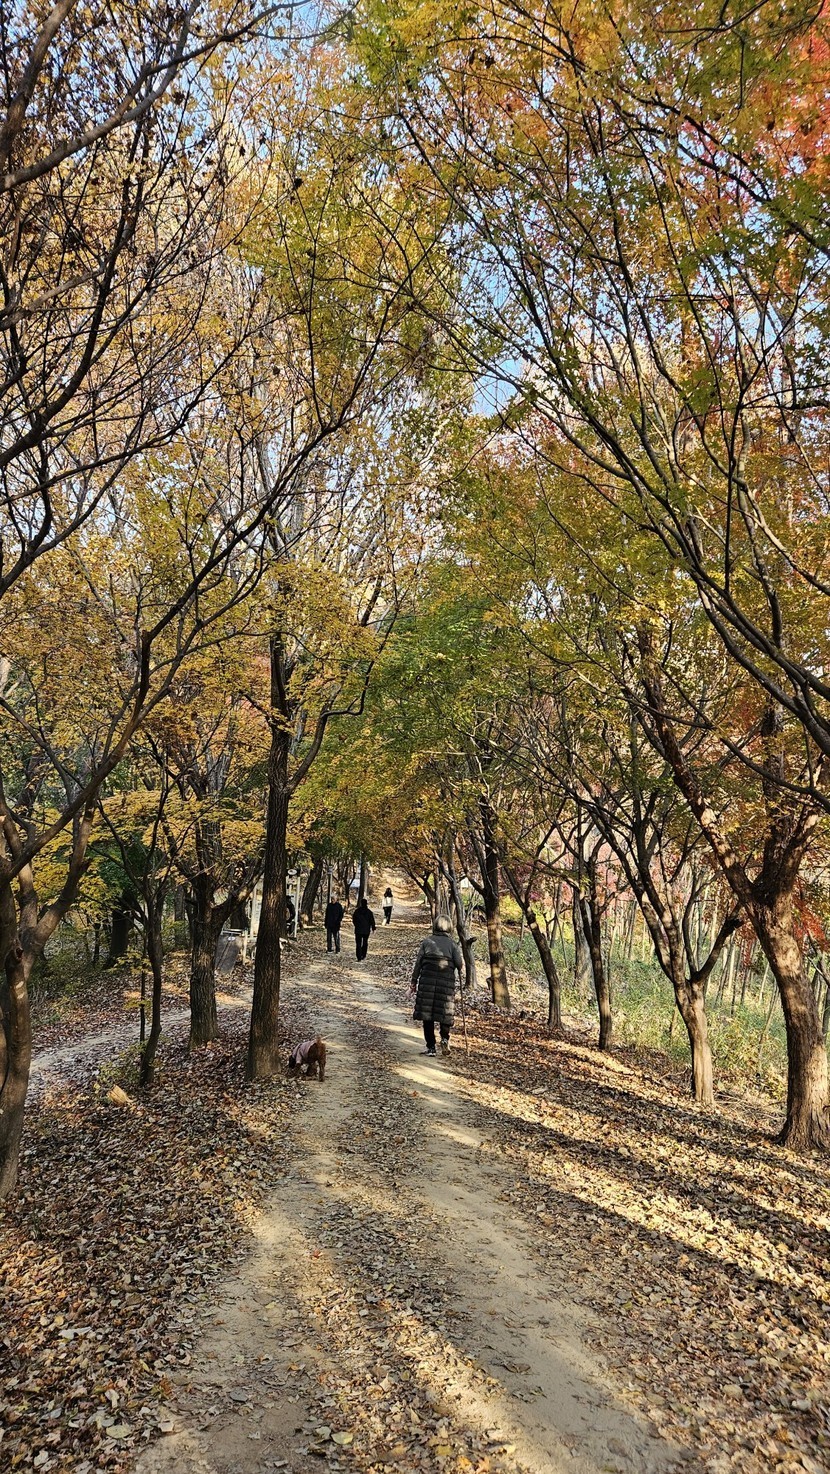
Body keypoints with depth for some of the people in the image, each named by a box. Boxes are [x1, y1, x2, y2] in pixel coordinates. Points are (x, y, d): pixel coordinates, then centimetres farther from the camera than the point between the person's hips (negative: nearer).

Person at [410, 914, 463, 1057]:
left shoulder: (427, 941, 7)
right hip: (447, 983, 0)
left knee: (427, 1014, 7)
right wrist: (460, 973, 17)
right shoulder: (453, 944, 5)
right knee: (445, 1012, 14)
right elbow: (459, 963, -5)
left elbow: (418, 962, 4)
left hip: (427, 981, 0)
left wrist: (413, 982, 8)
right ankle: (445, 1038, -8)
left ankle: (430, 1047, 7)